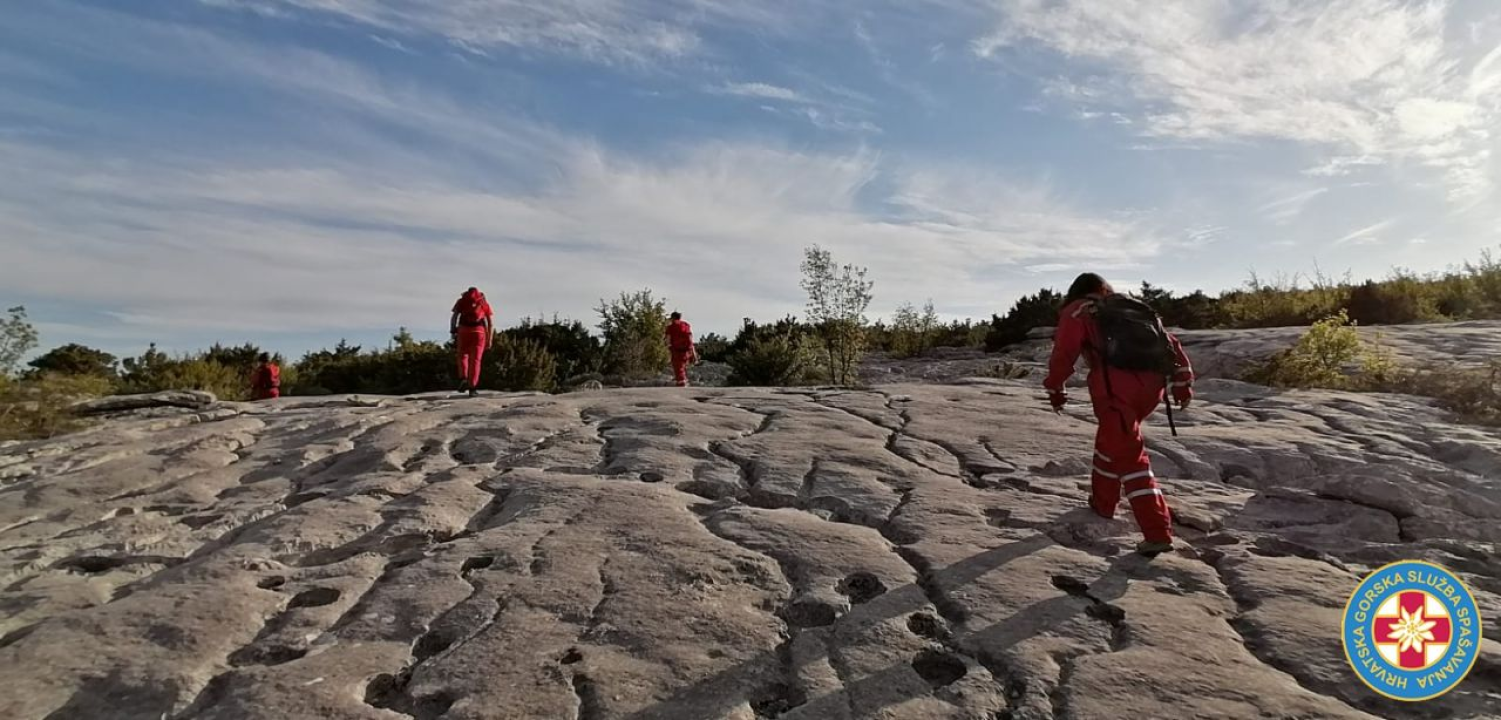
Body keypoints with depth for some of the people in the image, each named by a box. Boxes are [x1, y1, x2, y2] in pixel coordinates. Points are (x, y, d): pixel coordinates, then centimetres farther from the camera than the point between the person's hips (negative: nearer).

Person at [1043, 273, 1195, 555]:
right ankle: (1102, 502, 26)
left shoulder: (1077, 311, 15)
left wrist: (1054, 388, 19)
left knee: (1129, 456, 3)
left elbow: (1064, 352, 6)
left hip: (1116, 382, -6)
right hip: (1152, 384, 6)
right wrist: (1183, 382, 24)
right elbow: (1170, 343, 24)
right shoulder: (1134, 307, 30)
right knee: (1114, 438, 24)